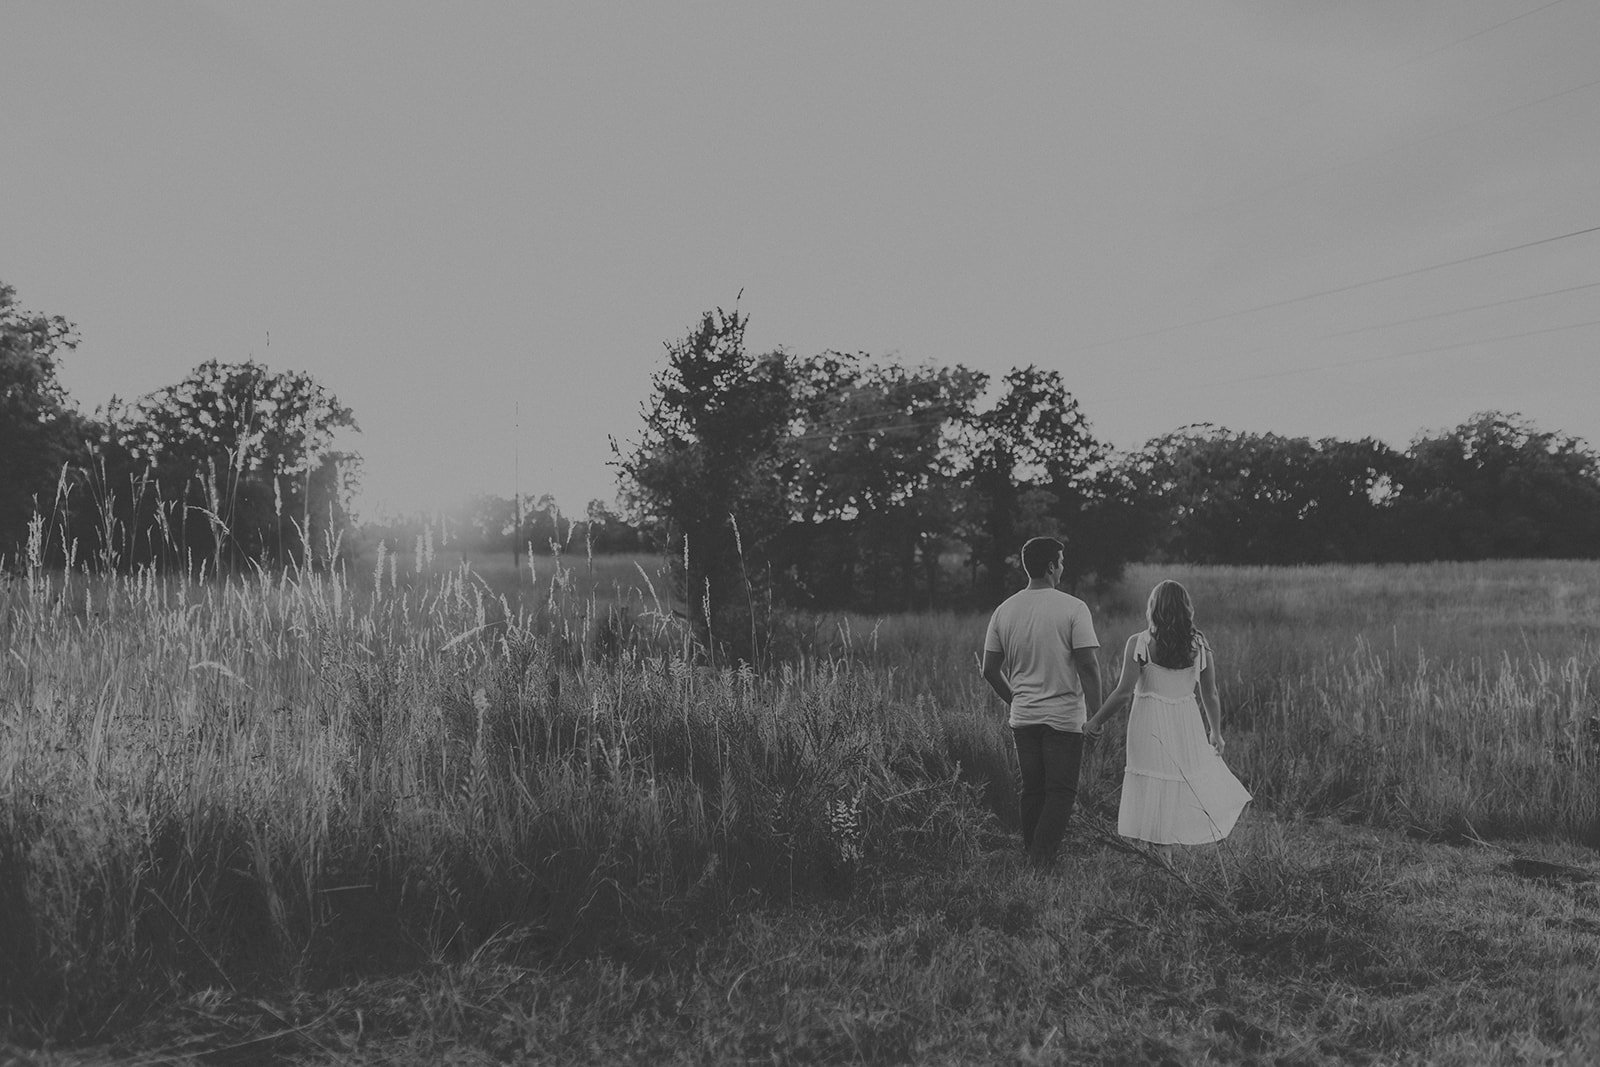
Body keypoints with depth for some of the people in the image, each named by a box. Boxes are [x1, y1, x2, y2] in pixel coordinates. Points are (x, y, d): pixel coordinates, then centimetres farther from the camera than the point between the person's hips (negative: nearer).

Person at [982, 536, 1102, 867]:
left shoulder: (1004, 611, 3)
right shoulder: (1073, 608, -10)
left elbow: (990, 670, 6)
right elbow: (1088, 665, -15)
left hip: (1022, 717, 5)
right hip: (1065, 716, -4)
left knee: (1032, 789, 15)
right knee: (1061, 791, 4)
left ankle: (1029, 856, 21)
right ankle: (1040, 861, -4)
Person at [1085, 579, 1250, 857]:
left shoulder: (1138, 643, -8)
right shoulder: (1200, 644, 2)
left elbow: (1124, 691, -12)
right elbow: (1210, 695, 7)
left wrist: (1096, 721, -2)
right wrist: (1216, 732, 20)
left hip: (1150, 726, -3)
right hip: (1187, 723, 3)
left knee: (1156, 796, 3)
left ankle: (1164, 857, 3)